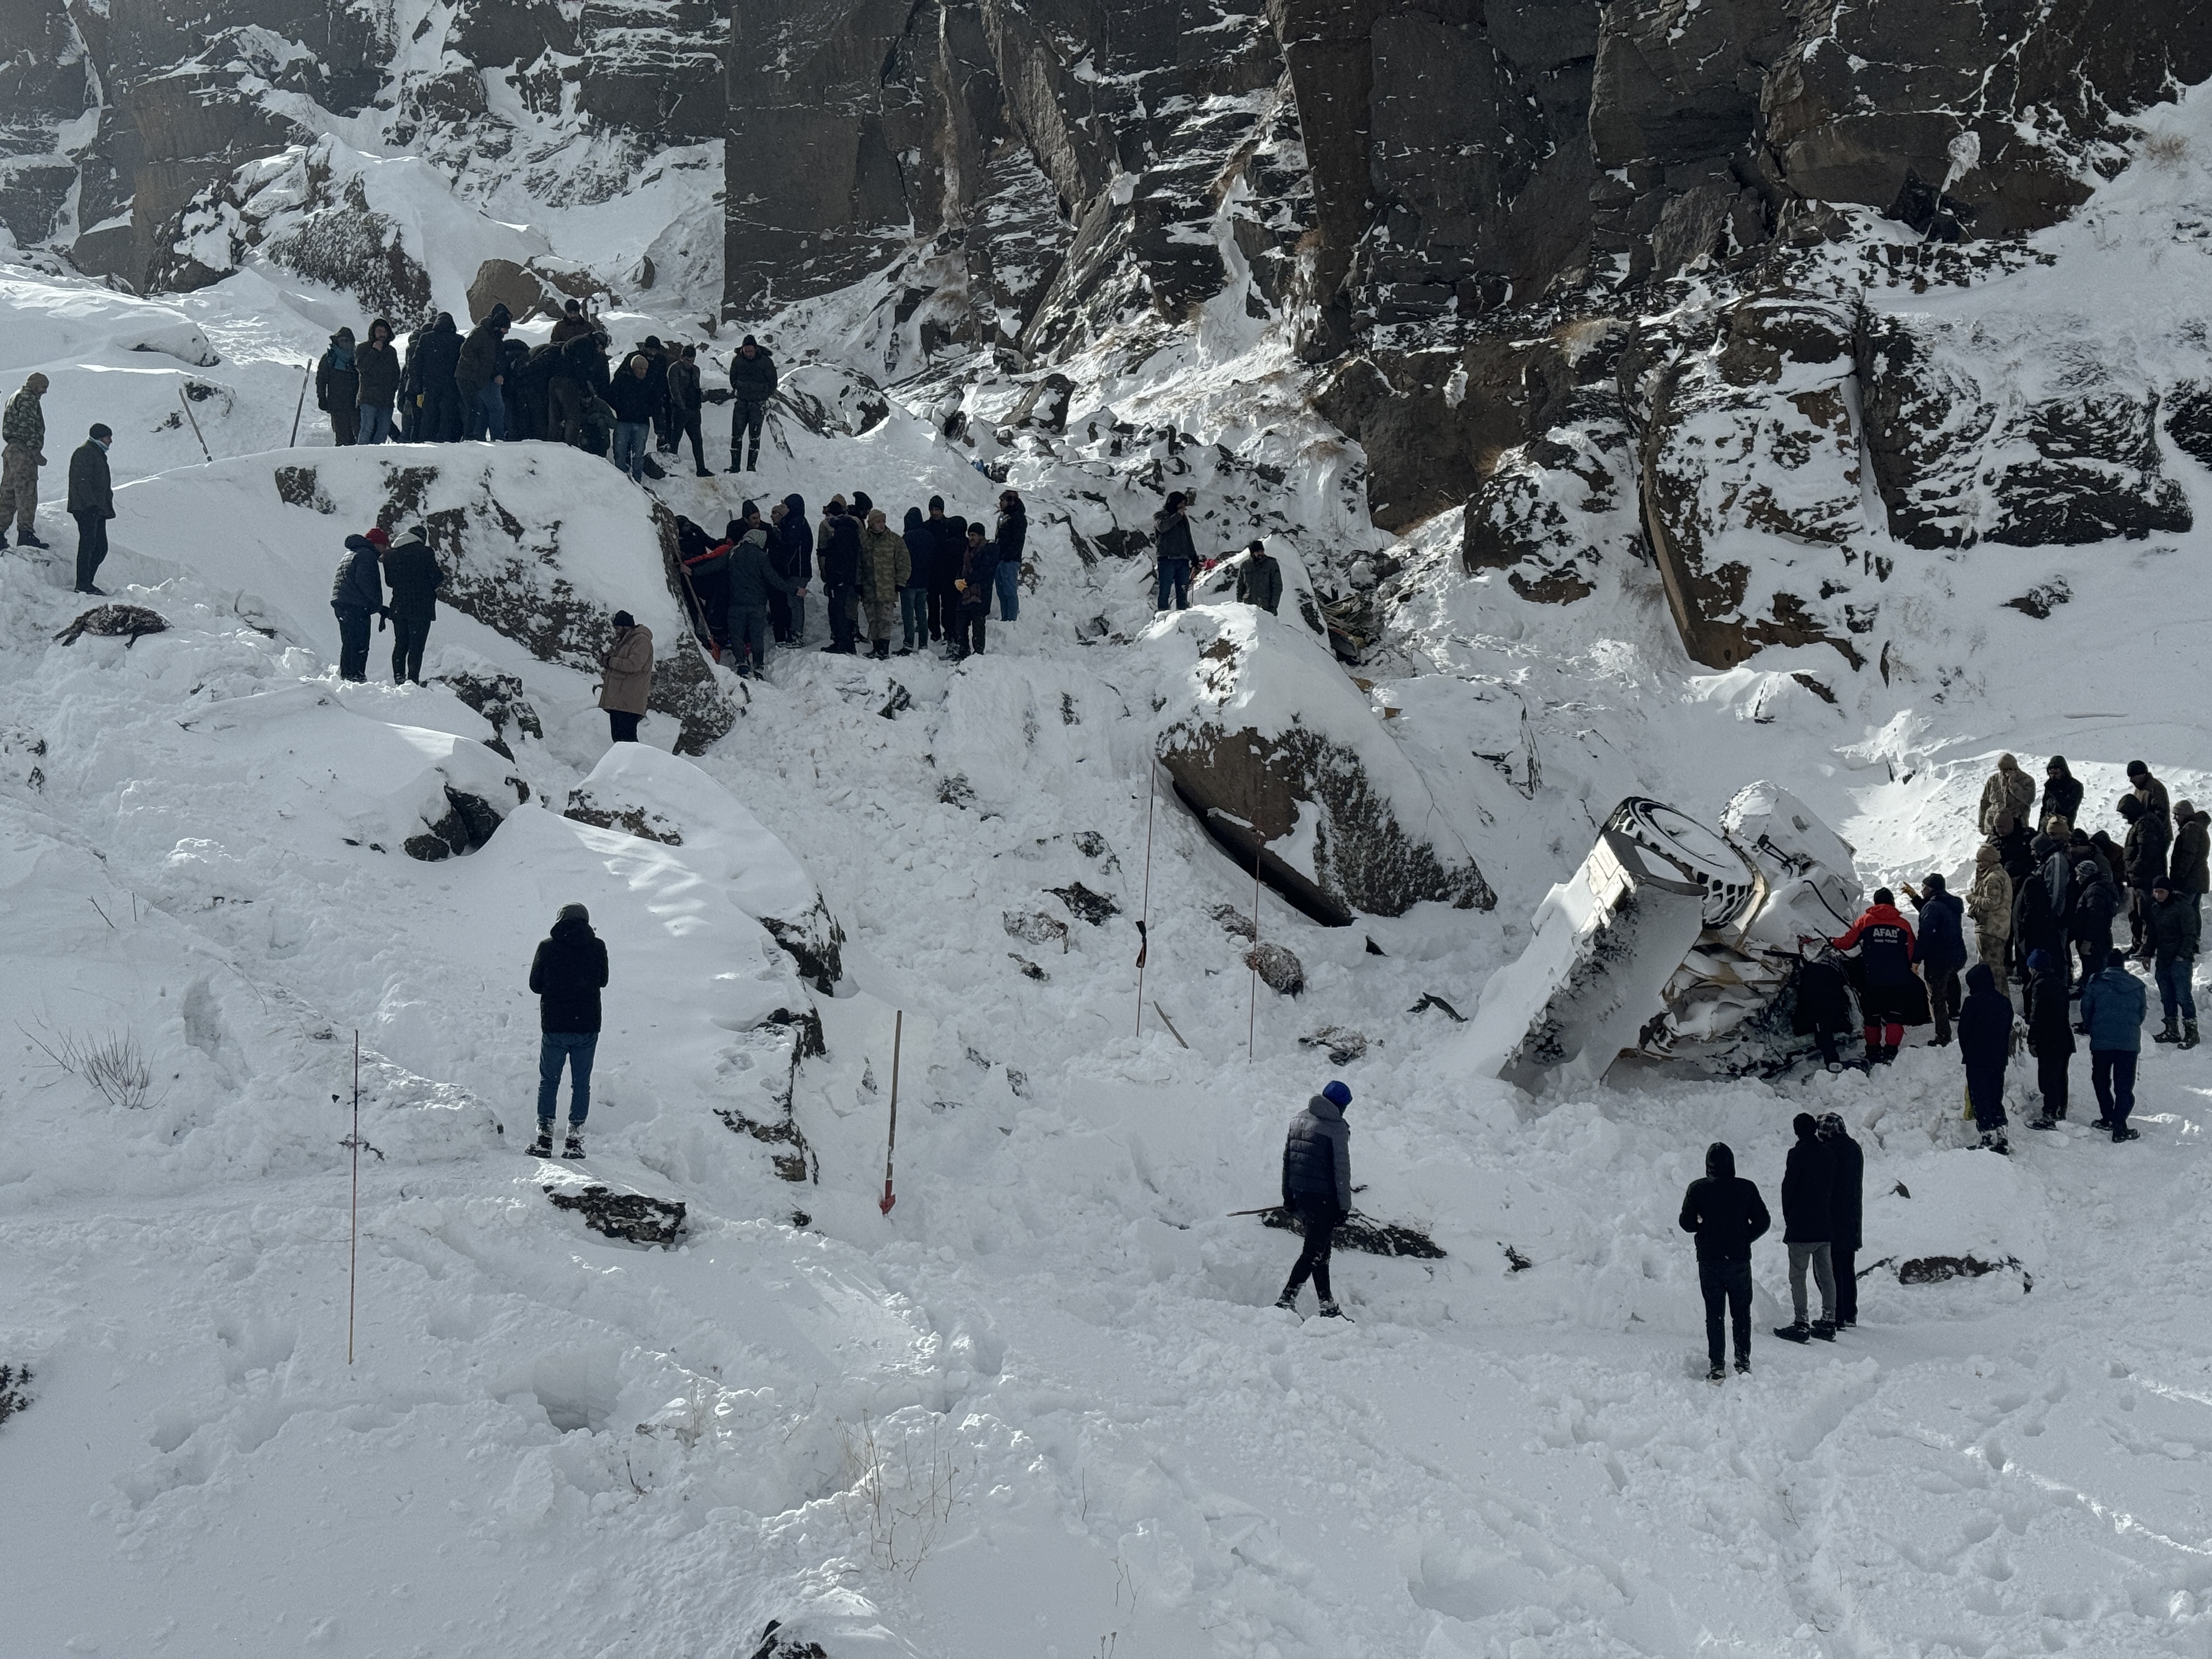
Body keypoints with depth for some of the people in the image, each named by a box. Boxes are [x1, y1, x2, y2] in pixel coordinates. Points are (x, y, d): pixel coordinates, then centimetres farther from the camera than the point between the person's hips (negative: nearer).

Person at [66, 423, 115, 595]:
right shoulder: (85, 453, -8)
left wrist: (108, 507, 22)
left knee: (101, 548, 8)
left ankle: (87, 582, 13)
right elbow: (82, 481, -18)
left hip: (98, 509, 10)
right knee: (88, 545, -12)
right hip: (86, 509, -10)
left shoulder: (98, 454, 24)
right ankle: (83, 584, -12)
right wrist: (92, 503, -24)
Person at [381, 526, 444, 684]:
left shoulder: (390, 555, 7)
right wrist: (441, 573, 13)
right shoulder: (425, 552, -10)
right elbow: (437, 580, -8)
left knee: (400, 644, 14)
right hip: (421, 608, -5)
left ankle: (399, 678, 9)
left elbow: (389, 581, 14)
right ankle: (413, 680, -9)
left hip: (398, 608, 5)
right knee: (416, 646, -3)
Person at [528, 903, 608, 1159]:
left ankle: (545, 1138, 4)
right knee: (581, 1083, 8)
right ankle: (575, 1140, 5)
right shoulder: (597, 947, -2)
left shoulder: (547, 946, -5)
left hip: (554, 1026, -1)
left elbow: (535, 984, 3)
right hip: (588, 1027, 1)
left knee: (549, 1081, 10)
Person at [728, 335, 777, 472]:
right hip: (741, 403, 3)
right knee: (736, 434, -3)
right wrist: (738, 391, 8)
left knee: (755, 436, -6)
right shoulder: (737, 360, 2)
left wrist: (763, 396, -1)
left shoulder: (766, 362, -6)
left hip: (758, 404, -3)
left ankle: (752, 466, -4)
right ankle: (735, 466, 0)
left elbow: (773, 383, 3)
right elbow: (733, 379, 17)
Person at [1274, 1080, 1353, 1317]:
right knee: (1315, 1251, -4)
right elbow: (1341, 1170, -12)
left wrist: (1288, 1196, 21)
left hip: (1300, 1194, 7)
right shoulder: (1337, 1128, -12)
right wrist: (1344, 1206, -6)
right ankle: (1286, 1300, -13)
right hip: (1324, 1197, -7)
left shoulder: (1298, 1120, 9)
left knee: (1320, 1249, 15)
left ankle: (1328, 1306, 18)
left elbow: (1287, 1159, 14)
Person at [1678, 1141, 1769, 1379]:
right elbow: (1763, 1222, -3)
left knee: (1714, 1314, 7)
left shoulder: (1697, 1189, -6)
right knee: (1741, 1313, 13)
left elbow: (1687, 1223, -5)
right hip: (1739, 1259, 0)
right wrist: (1744, 1239, 11)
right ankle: (1743, 1363, 12)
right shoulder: (1746, 1188, -5)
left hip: (1709, 1260, 0)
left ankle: (1716, 1366, 4)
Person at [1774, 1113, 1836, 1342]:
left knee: (1797, 1276, -3)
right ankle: (1829, 1323, 15)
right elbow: (1833, 1189, 12)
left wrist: (1788, 1217, 4)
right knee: (1826, 1275, 12)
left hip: (1801, 1227, -7)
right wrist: (1829, 1215, 18)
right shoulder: (1827, 1154, 7)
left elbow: (1788, 1187, -10)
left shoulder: (1798, 1154, -13)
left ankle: (1801, 1325, -6)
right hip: (1825, 1227, 7)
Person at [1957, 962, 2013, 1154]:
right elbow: (2008, 1030, 10)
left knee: (1979, 1098, -1)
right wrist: (2002, 1053, 16)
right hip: (1999, 1059, 6)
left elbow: (1963, 1031, -7)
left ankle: (1989, 1138, -4)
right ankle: (2001, 1137, 14)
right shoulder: (2005, 1002, 5)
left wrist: (1967, 1053, 8)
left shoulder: (1973, 1002, -15)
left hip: (1977, 1059, -6)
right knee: (1996, 1098, 15)